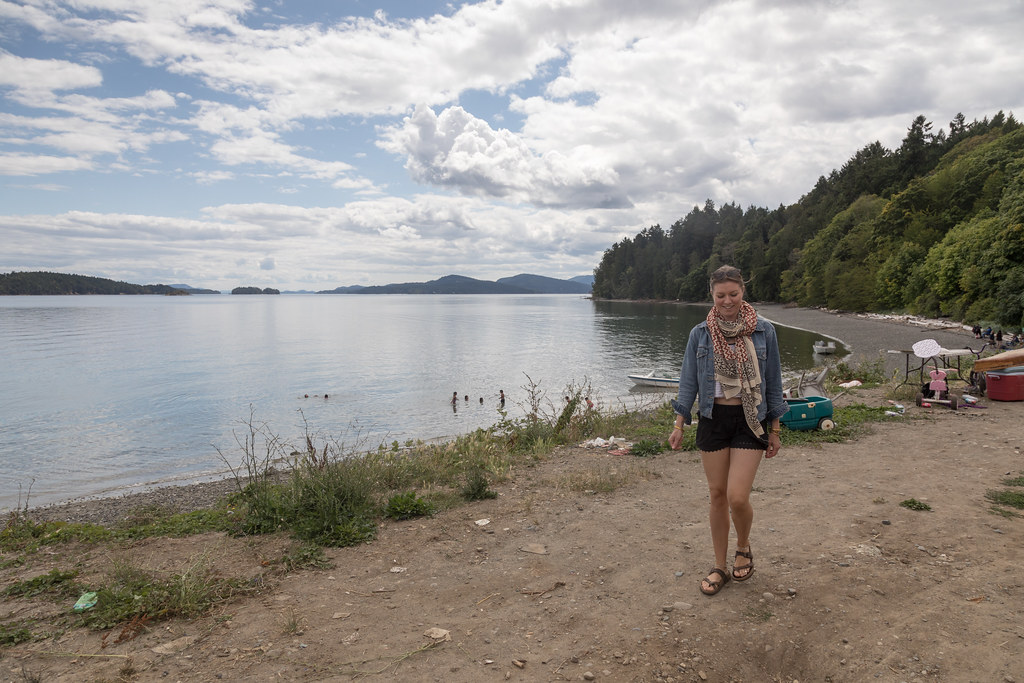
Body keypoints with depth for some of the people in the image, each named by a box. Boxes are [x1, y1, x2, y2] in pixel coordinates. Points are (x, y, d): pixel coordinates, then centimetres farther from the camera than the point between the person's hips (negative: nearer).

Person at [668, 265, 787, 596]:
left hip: (750, 420, -1)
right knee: (717, 494, 8)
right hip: (713, 419, 2)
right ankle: (720, 567, 24)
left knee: (737, 497, -9)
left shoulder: (763, 331, -1)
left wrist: (774, 430, 4)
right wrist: (679, 424, -4)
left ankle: (743, 548, 24)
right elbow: (688, 381, 4)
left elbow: (773, 382, 4)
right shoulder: (700, 334, 1)